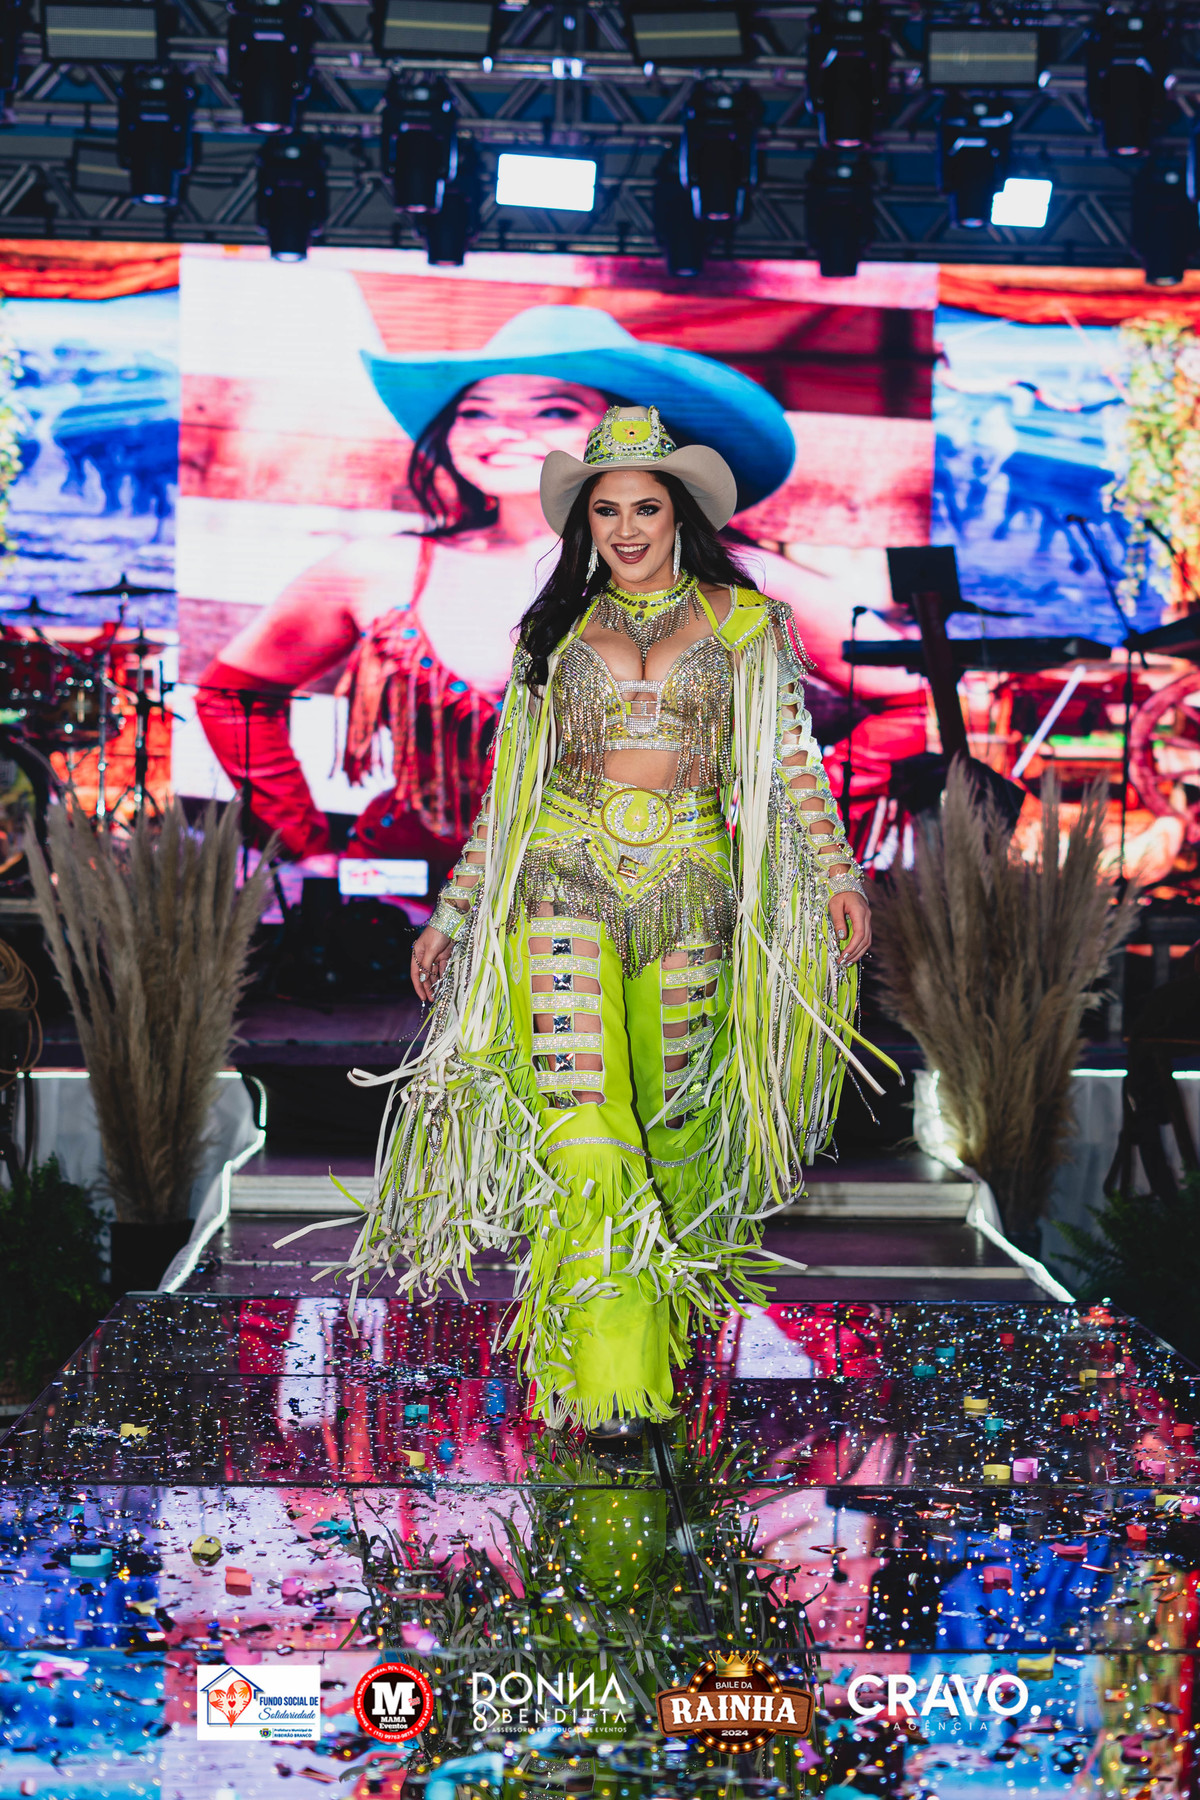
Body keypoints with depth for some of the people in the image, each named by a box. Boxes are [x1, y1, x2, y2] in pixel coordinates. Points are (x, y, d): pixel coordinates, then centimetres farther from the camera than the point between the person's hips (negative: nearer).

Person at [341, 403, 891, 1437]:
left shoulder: (740, 618, 10)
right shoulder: (556, 627, 13)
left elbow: (789, 758, 6)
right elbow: (510, 788, 15)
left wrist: (838, 874, -6)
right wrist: (451, 915, 14)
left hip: (690, 887, 0)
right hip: (568, 877, 0)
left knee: (672, 1115, 4)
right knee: (579, 1112, -13)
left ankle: (668, 1294, 24)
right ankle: (608, 1370, -14)